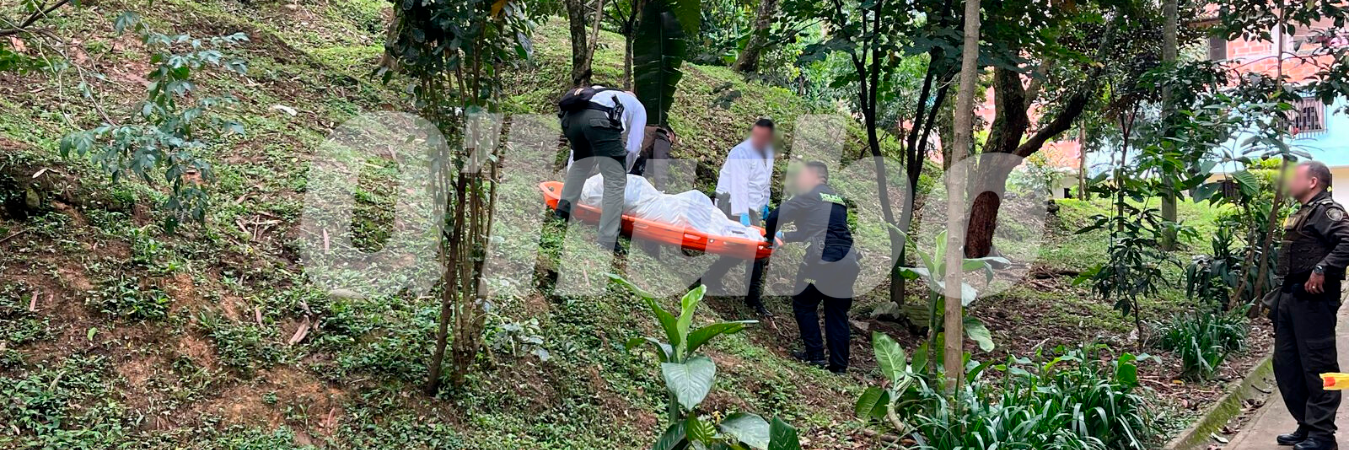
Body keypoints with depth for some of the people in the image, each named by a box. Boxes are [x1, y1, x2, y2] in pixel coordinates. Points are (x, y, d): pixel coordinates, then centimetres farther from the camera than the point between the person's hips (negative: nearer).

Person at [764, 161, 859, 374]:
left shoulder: (810, 196, 2)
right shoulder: (838, 199, 23)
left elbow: (776, 216, -1)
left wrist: (771, 235, 20)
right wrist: (786, 237, 36)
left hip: (822, 261, -6)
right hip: (846, 262, 6)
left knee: (804, 305, 13)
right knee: (837, 313, 12)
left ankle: (815, 355, 9)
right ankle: (839, 364, 12)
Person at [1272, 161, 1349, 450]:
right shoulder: (1302, 213, 19)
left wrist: (1322, 270, -29)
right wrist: (1281, 296, 17)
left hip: (1312, 296, -10)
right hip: (1291, 295, 10)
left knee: (1317, 366, -5)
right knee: (1286, 365, 13)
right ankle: (1306, 426, 21)